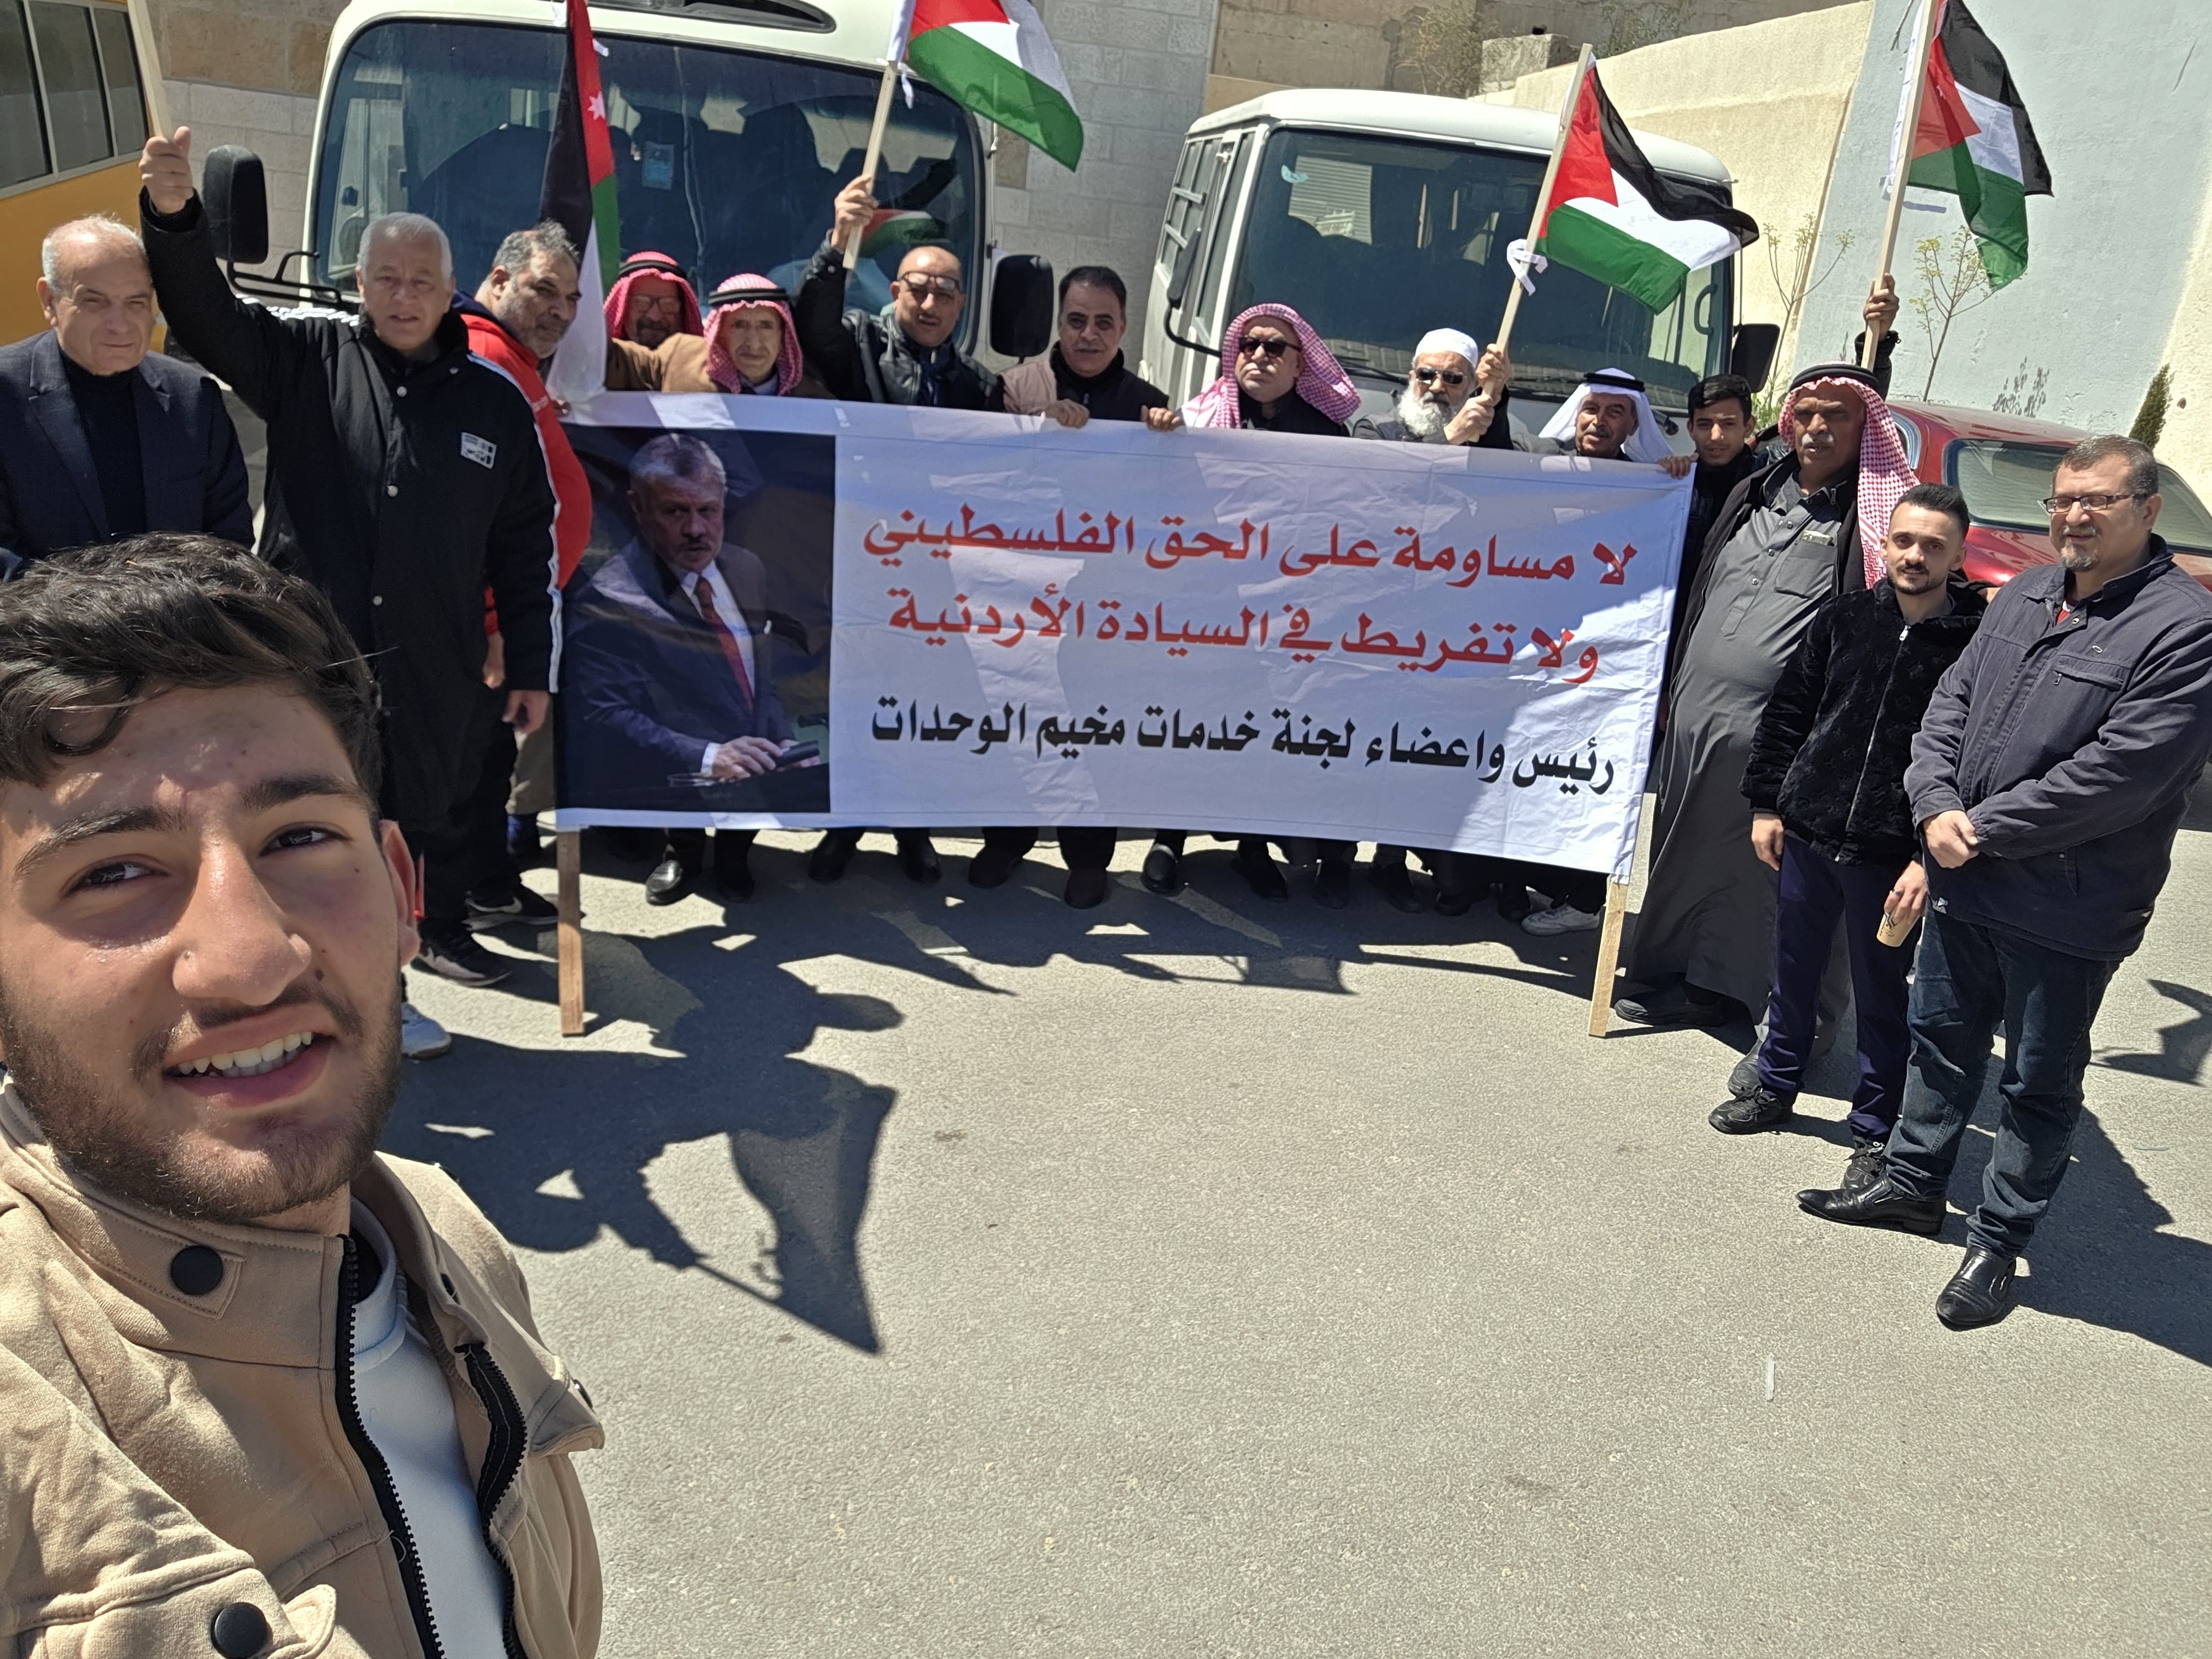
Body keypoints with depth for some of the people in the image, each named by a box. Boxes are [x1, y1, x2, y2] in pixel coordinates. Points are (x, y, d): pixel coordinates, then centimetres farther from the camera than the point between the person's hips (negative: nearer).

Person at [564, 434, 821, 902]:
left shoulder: (747, 569, 12)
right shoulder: (606, 603, -10)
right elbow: (605, 721, -18)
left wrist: (781, 744, -4)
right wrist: (708, 757, -31)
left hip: (760, 764, 6)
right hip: (678, 785, -6)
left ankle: (733, 845, 10)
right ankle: (686, 846, 2)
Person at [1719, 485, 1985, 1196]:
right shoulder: (1844, 618, 2)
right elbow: (1787, 712, 8)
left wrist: (1932, 858, -15)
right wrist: (1767, 803, 6)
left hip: (1892, 856, -4)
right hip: (1806, 835, 4)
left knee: (1881, 997, 9)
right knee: (1793, 973, 18)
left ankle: (1873, 1131, 25)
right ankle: (1776, 1087, 38)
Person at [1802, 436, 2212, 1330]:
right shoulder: (2026, 594, 9)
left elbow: (2118, 775, -22)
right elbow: (1952, 702, 8)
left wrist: (1981, 830, -17)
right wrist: (1936, 806, -9)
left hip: (2066, 911, -6)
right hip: (1965, 882, 7)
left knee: (2039, 1084, 9)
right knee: (1942, 1043, 21)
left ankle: (1997, 1243, 24)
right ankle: (1913, 1184, 39)